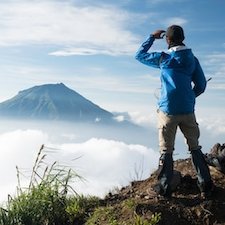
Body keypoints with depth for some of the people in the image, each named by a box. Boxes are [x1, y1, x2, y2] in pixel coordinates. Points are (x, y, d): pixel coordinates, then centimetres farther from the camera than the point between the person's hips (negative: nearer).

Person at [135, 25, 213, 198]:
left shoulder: (164, 58, -4)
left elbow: (139, 55, 10)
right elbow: (201, 85, 8)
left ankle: (164, 188, 8)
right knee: (195, 147, 13)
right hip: (188, 110, 3)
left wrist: (152, 37, 18)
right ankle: (206, 185, 14)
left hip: (168, 110, -3)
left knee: (166, 150, 5)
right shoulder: (193, 59, 5)